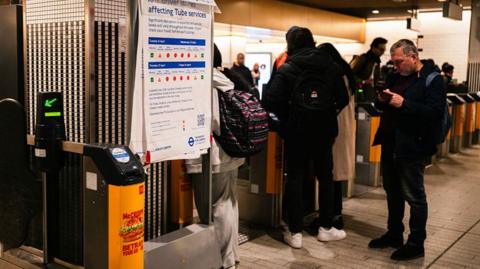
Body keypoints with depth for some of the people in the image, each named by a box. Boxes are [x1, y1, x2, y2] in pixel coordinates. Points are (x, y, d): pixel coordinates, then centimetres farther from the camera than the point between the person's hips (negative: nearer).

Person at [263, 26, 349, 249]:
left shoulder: (287, 69, -8)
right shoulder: (330, 65, 0)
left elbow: (270, 101, -16)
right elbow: (343, 99, -4)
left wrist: (285, 116, 1)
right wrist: (327, 112, 12)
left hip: (296, 131, -2)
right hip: (324, 130, 2)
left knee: (295, 178, 7)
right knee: (325, 177, 15)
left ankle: (295, 232, 8)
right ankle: (325, 228, 23)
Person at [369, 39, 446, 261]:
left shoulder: (431, 80, -10)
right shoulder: (396, 77, 13)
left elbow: (435, 111, -22)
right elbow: (384, 107, 20)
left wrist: (404, 104, -26)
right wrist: (383, 100, -3)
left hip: (412, 147, -8)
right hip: (390, 144, 8)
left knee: (414, 196, 1)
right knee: (392, 192, 17)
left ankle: (416, 244, 13)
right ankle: (394, 234, 32)